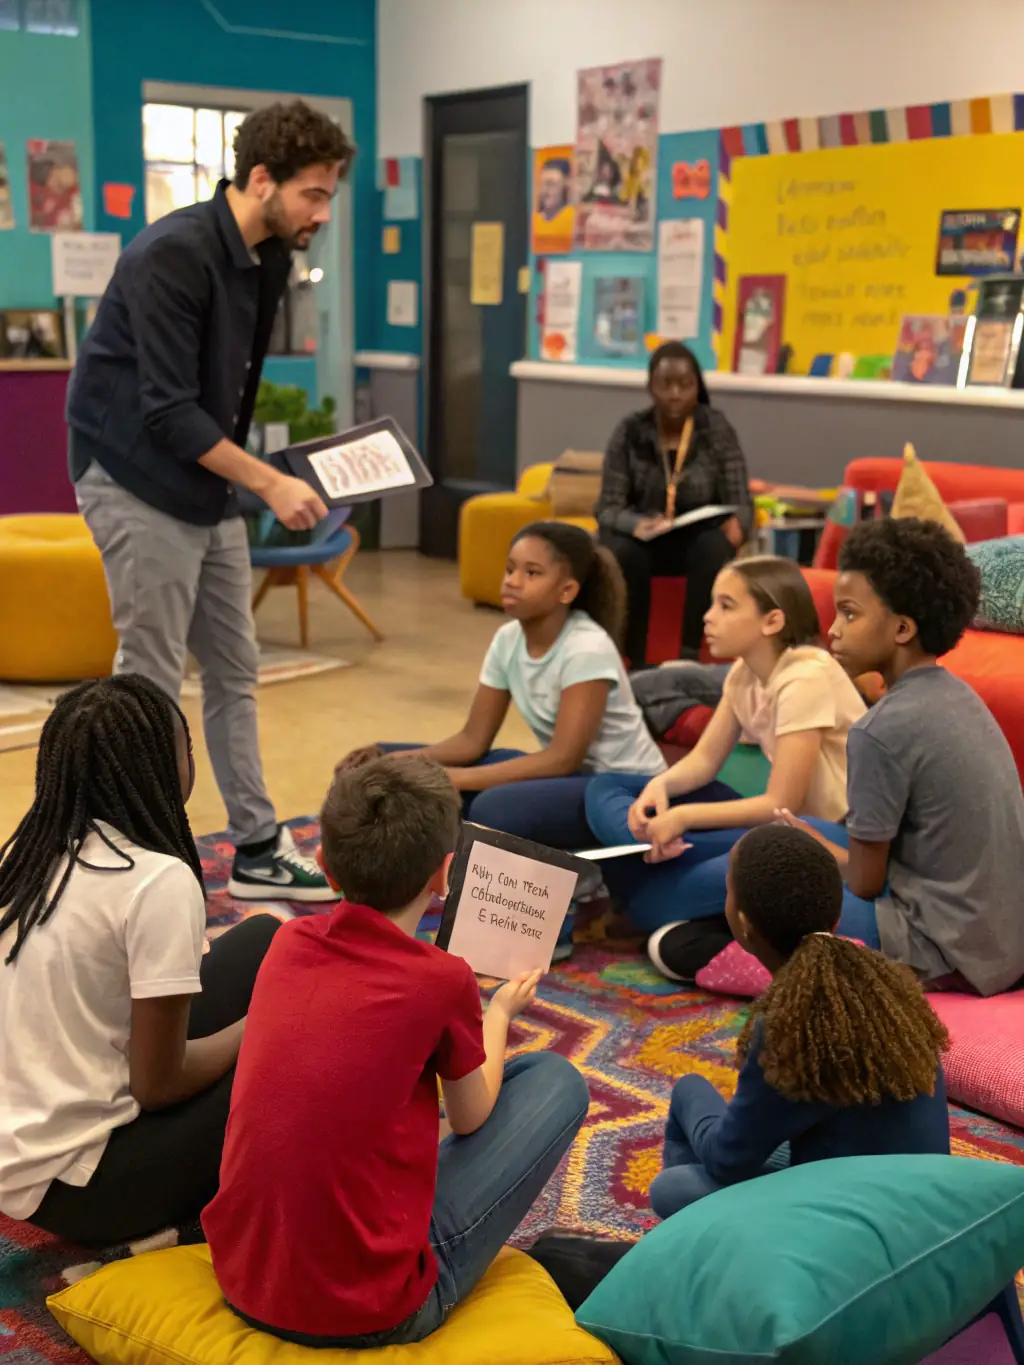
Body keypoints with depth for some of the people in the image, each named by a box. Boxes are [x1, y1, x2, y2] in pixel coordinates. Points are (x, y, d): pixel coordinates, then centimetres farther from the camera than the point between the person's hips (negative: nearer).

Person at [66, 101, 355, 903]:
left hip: (208, 486, 9)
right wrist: (269, 483, -25)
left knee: (235, 671, 11)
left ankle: (257, 849, 21)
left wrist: (241, 481, 11)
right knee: (151, 683, -3)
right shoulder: (173, 255, -22)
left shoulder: (269, 258, 5)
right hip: (137, 484, -9)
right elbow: (166, 410, -25)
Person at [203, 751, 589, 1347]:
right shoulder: (442, 981, -16)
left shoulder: (290, 942, -2)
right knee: (557, 1079, 7)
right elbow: (471, 1118, 4)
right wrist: (500, 1012, 22)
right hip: (367, 1312, -6)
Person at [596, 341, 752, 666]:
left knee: (714, 547, -33)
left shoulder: (716, 429, -7)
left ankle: (690, 654, -27)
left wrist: (736, 523, -36)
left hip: (697, 537, 0)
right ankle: (636, 660, -23)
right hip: (642, 538, 0)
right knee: (622, 552, -33)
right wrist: (637, 524, -35)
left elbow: (740, 502, -10)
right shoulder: (630, 432, -8)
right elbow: (608, 507, -12)